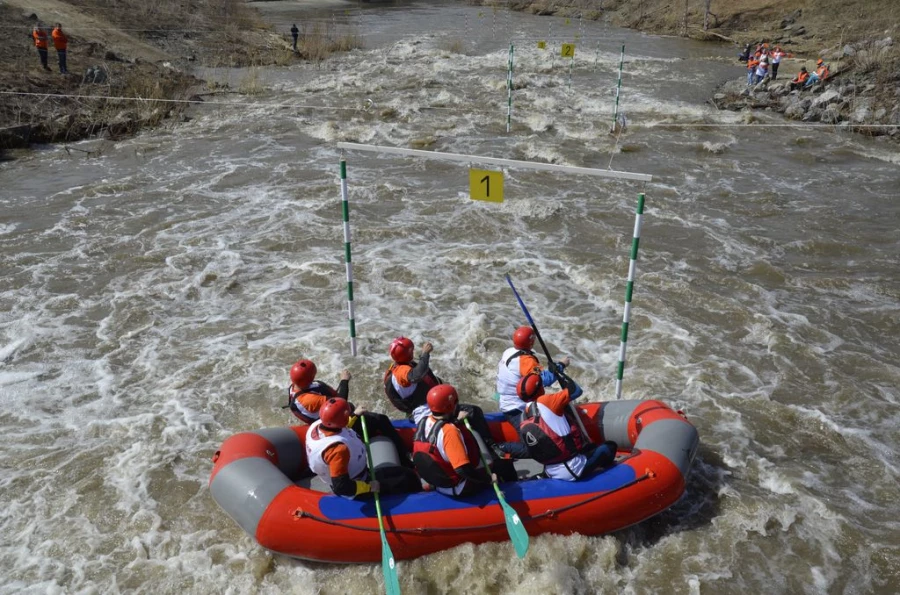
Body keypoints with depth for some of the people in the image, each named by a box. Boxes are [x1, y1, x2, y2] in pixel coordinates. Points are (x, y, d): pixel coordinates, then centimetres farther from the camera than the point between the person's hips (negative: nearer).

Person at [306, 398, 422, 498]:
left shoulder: (318, 424, -13)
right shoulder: (338, 449, -38)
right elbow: (342, 487, -34)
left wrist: (354, 416, 21)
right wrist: (369, 487, -23)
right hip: (356, 488, -9)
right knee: (408, 478, -6)